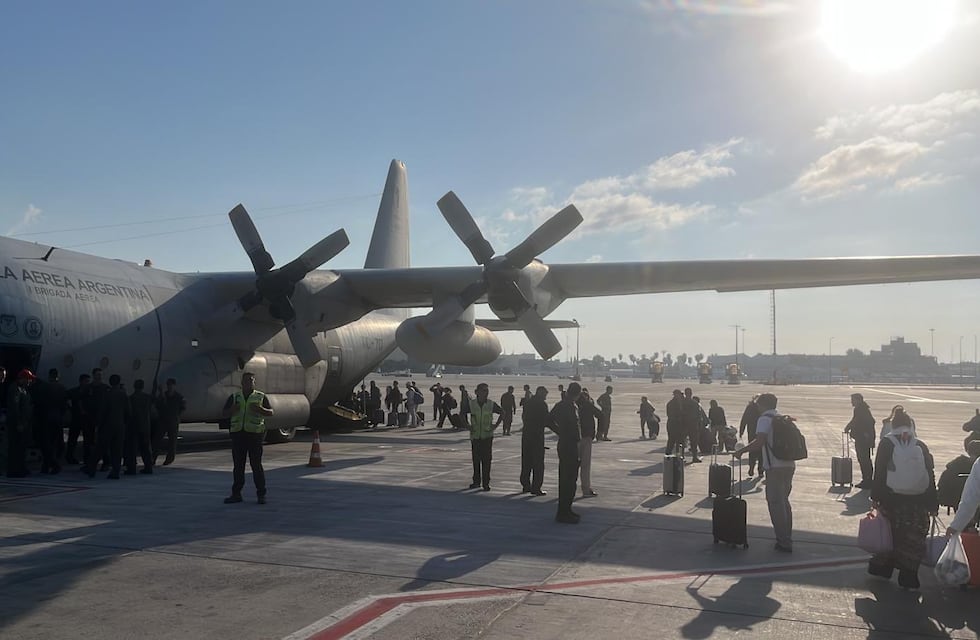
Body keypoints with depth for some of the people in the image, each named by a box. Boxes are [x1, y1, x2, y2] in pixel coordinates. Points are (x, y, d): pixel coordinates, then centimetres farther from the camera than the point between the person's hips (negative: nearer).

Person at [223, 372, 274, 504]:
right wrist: (232, 410, -9)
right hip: (237, 433, 3)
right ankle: (236, 494, 12)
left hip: (254, 433, -3)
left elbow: (271, 412, 5)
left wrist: (260, 409, -14)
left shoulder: (261, 397, 7)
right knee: (238, 465, 6)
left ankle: (261, 494, 4)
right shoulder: (234, 397, 13)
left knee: (256, 464, -2)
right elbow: (225, 414, 12)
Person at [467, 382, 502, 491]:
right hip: (475, 436, 1)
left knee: (486, 460, -3)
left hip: (487, 436, -1)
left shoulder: (491, 404, -4)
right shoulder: (471, 404, -4)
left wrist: (496, 425, 3)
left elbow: (502, 413, 11)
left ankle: (486, 483, 4)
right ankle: (476, 481, 21)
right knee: (476, 460, 8)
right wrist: (467, 426, 5)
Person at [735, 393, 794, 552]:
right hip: (789, 464, 8)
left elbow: (759, 442, -21)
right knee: (784, 501, 19)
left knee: (775, 503, -1)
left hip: (775, 467, -8)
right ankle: (786, 538, 25)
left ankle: (783, 542, 0)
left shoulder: (765, 419, -7)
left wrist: (741, 451, -11)